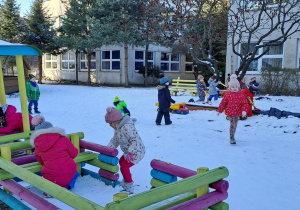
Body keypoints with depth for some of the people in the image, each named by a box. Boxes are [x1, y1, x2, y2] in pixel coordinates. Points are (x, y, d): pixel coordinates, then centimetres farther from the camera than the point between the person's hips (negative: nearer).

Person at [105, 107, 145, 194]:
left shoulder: (127, 127, -29)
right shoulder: (118, 128, 5)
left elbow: (135, 140, -32)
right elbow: (115, 140, 14)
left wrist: (130, 152, -38)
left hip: (136, 152, -11)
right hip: (129, 152, 11)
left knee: (124, 167, -13)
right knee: (121, 162, 26)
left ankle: (129, 187, 1)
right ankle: (126, 180, 44)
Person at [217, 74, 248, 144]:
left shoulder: (241, 95, -2)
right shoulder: (228, 95, -6)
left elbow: (244, 103, -3)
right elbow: (223, 102, 1)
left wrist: (244, 110, -18)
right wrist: (219, 110, 5)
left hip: (237, 113, 3)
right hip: (230, 112, -3)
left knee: (235, 125, 15)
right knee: (232, 125, -7)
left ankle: (232, 136, 32)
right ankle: (232, 138, -1)